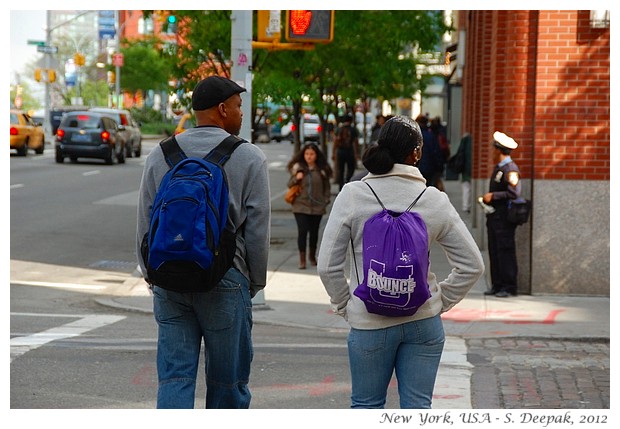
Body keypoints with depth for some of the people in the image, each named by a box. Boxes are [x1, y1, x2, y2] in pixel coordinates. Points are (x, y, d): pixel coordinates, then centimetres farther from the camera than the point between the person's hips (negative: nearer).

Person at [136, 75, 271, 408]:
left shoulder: (160, 155, 7)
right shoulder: (249, 158, -3)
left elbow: (145, 223, 10)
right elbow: (258, 230, -3)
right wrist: (255, 283, 9)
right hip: (225, 281, -3)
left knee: (174, 377, 3)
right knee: (227, 380, 9)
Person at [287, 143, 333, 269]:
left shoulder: (322, 170, 3)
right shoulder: (298, 168, 0)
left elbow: (327, 187, 12)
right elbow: (290, 185, 4)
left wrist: (326, 200, 1)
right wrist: (296, 178, -16)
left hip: (317, 206, 2)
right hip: (301, 205, -2)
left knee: (314, 232, 11)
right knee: (302, 231, -10)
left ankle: (312, 256, 31)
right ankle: (302, 259, -2)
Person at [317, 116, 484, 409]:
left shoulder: (353, 195, -8)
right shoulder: (435, 201, -4)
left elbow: (328, 266, -7)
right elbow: (473, 265, -1)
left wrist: (344, 307, 6)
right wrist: (441, 302, 9)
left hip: (369, 322, -1)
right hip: (424, 323, 1)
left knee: (366, 406, 13)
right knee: (418, 407, 7)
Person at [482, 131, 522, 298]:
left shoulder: (510, 169, -12)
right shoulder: (498, 168, 18)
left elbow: (514, 193, -21)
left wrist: (493, 196, -16)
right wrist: (487, 198, 12)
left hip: (504, 217, -9)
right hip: (494, 215, 9)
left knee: (505, 251, -7)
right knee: (494, 251, 9)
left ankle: (509, 287, -3)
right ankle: (497, 285, 13)